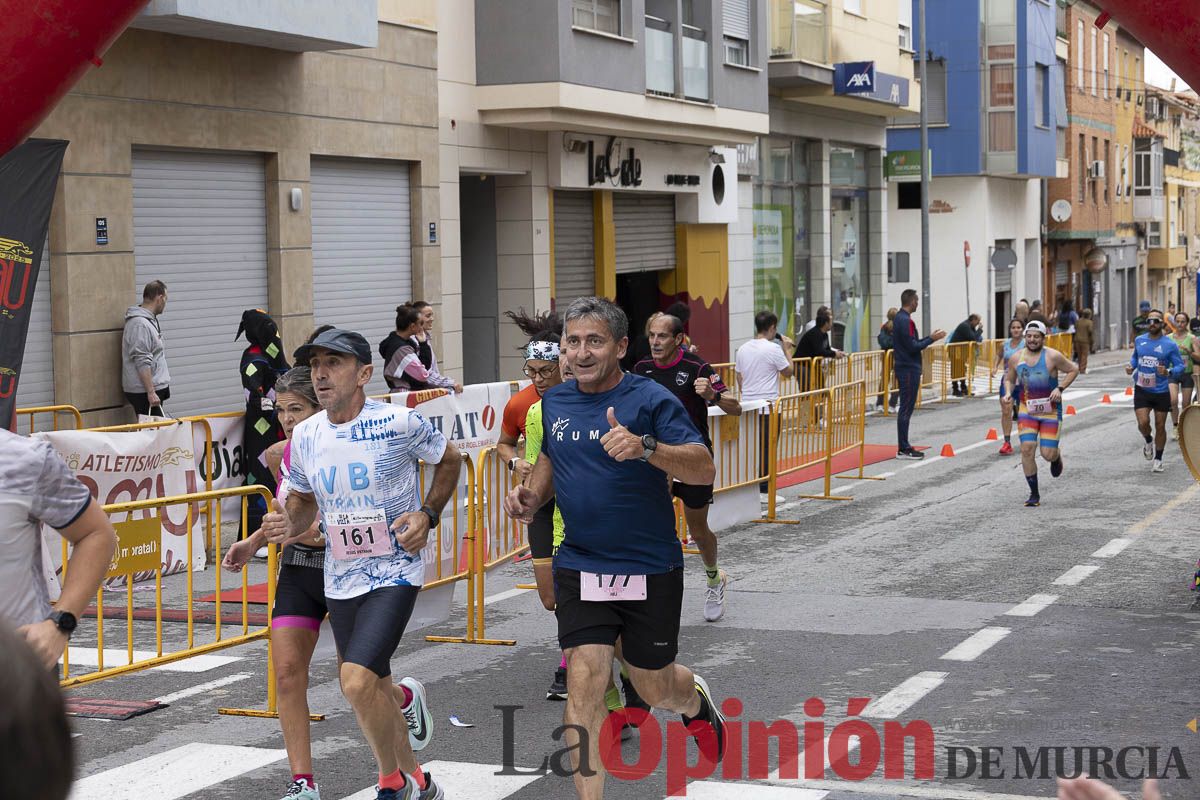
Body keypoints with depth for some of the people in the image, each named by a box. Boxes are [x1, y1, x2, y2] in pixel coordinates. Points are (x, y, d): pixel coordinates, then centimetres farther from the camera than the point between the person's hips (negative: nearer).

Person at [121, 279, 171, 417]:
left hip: (153, 388, 10)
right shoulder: (140, 324, -16)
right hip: (144, 392, -10)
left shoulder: (149, 320, 16)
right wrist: (151, 392, -23)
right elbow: (142, 363, -22)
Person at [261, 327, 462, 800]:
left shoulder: (398, 422, -14)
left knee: (357, 680, -21)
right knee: (376, 690, 17)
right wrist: (290, 525, -7)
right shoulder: (305, 436, 0)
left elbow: (449, 460, 4)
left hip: (395, 572, -6)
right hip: (340, 579, 6)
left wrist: (427, 514, -10)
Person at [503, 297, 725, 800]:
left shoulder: (649, 399, -13)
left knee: (655, 691, 14)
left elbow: (704, 469, -22)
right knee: (584, 682, -13)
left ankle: (695, 699, 51)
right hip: (579, 567, 3)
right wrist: (533, 495, 4)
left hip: (650, 570, -3)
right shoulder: (554, 402, 4)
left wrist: (645, 447, -38)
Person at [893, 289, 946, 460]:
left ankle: (904, 447, 15)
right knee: (906, 409, -7)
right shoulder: (905, 321, -17)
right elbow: (912, 347, -20)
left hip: (905, 367, 10)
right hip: (909, 369, -10)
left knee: (906, 408, 12)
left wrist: (929, 337, 15)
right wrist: (931, 339, -10)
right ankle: (903, 449, -5)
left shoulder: (900, 318, 14)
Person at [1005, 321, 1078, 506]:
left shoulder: (1053, 356, -12)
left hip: (1051, 411, -2)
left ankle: (1057, 456, 38)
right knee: (1027, 449, -11)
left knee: (1048, 454, -4)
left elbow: (1074, 370, 0)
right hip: (1027, 410, 2)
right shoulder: (1016, 358, -1)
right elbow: (1009, 379, 14)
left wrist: (1060, 388, -12)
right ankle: (1034, 494, 1)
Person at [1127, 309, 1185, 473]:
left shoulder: (1170, 345, -9)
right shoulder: (1139, 340, 2)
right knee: (1143, 422, -14)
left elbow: (1180, 366, -6)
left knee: (1160, 426, 8)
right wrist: (1131, 366, 0)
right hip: (1141, 390, 1)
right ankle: (1148, 442, 21)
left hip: (1161, 392, -1)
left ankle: (1158, 460, 24)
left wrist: (1168, 372, -26)